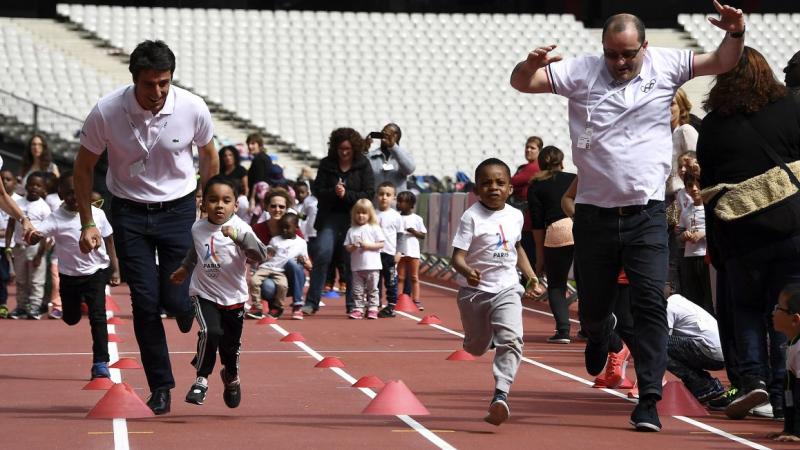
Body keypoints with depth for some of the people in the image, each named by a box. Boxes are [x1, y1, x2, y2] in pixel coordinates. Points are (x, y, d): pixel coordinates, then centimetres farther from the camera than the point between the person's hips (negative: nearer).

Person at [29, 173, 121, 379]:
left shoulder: (97, 214, -7)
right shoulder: (56, 219, -14)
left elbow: (108, 240, 5)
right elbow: (36, 236, -27)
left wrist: (115, 269, 6)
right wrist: (34, 237, -52)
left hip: (96, 271, -1)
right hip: (69, 275, 1)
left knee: (98, 316, -13)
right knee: (71, 318, 16)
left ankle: (100, 363, -9)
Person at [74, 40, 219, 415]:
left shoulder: (193, 109, -16)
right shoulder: (106, 112, -18)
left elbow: (209, 156, 5)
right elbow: (84, 167, -2)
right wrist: (87, 224, -3)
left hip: (178, 210, 0)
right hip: (129, 211, 0)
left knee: (176, 298, -10)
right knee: (145, 301, -6)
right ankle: (160, 386, 9)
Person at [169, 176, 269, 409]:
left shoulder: (240, 228, -17)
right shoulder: (198, 228, -5)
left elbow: (260, 255, -32)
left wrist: (238, 236, -45)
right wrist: (185, 269, 30)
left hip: (233, 297, -1)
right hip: (204, 293, 1)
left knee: (231, 344, 12)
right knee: (210, 332, -25)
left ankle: (231, 377, 44)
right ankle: (201, 379, -9)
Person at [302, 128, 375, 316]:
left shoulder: (363, 165, 0)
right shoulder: (327, 164, 3)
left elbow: (369, 194, -5)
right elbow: (317, 190, 1)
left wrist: (346, 194, -17)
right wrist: (333, 192, -18)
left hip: (355, 217, 0)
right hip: (330, 216, 0)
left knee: (352, 261, 1)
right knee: (322, 255, -12)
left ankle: (353, 305, 11)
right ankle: (311, 302, -6)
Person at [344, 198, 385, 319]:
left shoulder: (374, 228, 0)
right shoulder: (352, 230, 9)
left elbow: (381, 244, -4)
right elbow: (347, 247, 9)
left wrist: (368, 245, -15)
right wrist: (352, 247, -12)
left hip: (372, 265, -3)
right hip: (356, 266, 3)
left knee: (372, 289, 3)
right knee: (357, 290, 4)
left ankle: (373, 308, 7)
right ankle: (358, 309, 7)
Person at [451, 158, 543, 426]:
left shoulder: (515, 216, 4)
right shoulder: (471, 217, -12)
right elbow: (457, 256, -18)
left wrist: (531, 277, 17)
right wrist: (466, 271, -39)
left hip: (507, 289, 2)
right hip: (475, 290, -2)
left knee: (511, 339, -21)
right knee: (476, 348, 15)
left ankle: (501, 395, -27)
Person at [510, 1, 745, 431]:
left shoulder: (664, 66, 2)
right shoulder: (581, 72, -1)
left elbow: (721, 62, 7)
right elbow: (521, 83, -2)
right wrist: (530, 65, -25)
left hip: (647, 214, -1)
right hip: (594, 214, 1)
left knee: (651, 302, -13)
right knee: (592, 307, 12)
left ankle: (648, 400, -11)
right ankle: (599, 336, 50)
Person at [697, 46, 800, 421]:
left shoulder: (713, 126, 3)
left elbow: (708, 186, 7)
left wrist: (715, 248, 13)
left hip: (740, 233, 0)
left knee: (745, 306, 14)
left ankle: (751, 376, -5)